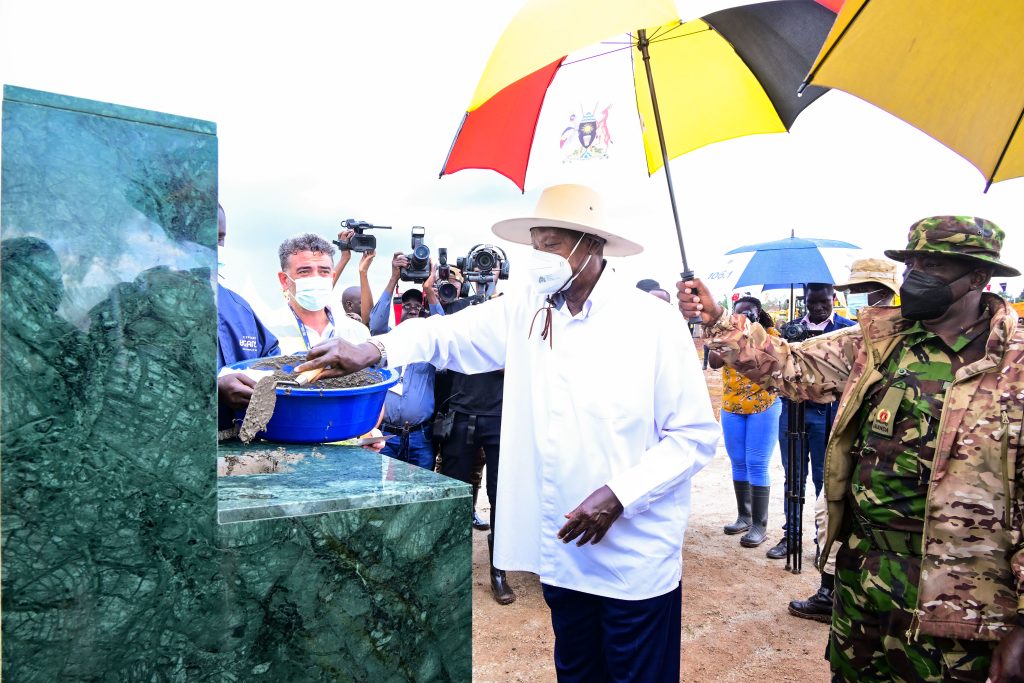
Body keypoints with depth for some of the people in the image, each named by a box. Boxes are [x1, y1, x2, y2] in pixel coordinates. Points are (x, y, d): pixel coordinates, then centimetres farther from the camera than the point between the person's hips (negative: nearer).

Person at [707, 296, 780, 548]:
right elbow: (714, 362, -7)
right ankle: (744, 516, 23)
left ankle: (759, 524, 2)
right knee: (738, 463, 11)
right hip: (731, 407, 4)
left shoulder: (769, 334, -2)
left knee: (757, 465, -6)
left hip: (764, 407, -4)